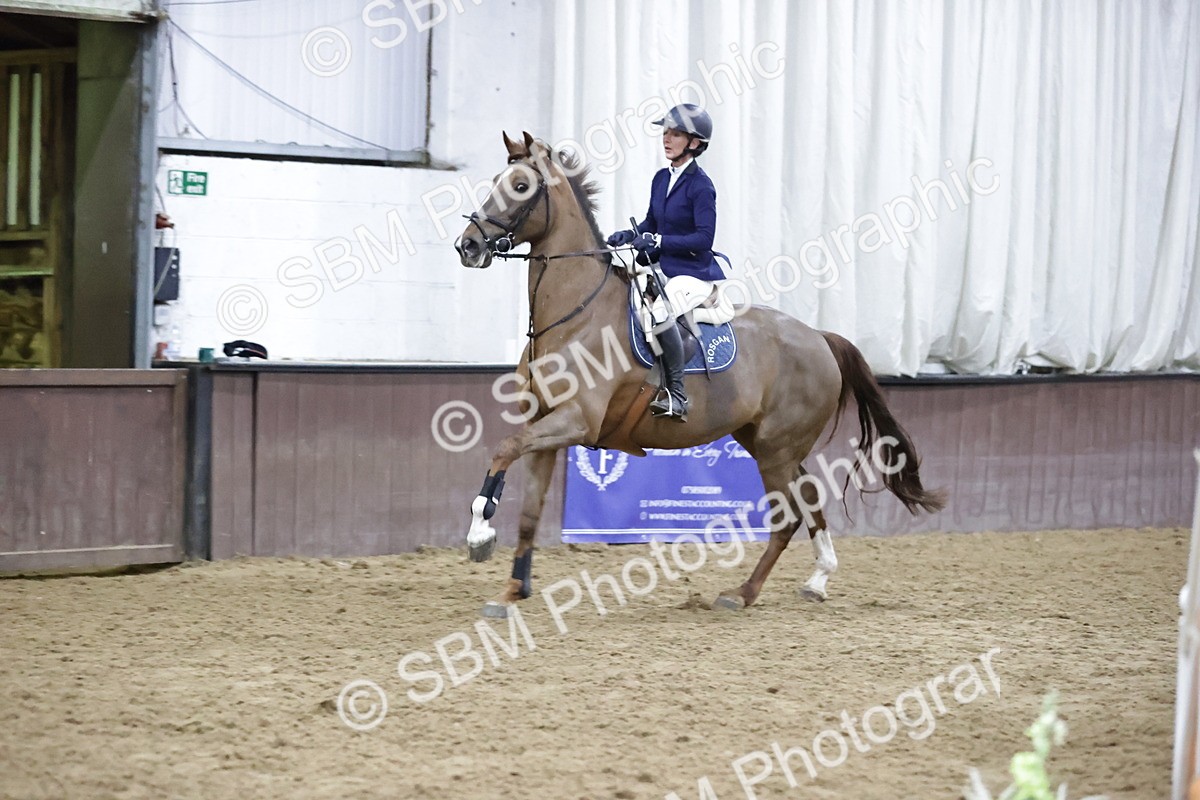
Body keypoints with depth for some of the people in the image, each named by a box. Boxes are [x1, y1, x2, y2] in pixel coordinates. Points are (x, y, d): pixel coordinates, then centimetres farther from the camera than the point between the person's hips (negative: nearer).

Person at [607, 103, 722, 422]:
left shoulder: (700, 185, -13)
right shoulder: (661, 178, 10)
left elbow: (704, 238, -20)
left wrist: (657, 241, -27)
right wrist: (630, 235, -1)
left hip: (693, 271, -9)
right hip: (662, 267, 9)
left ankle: (677, 395, -29)